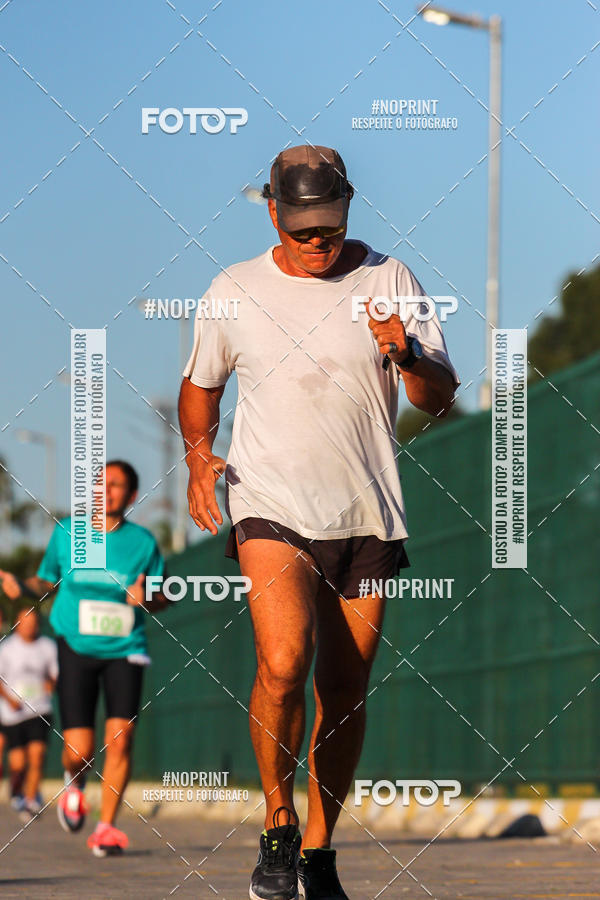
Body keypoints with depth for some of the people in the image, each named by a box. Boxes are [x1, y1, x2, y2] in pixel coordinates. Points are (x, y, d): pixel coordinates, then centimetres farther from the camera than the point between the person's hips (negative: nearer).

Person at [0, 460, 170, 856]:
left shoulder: (143, 542, 0)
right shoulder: (66, 533, 2)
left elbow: (164, 596, 10)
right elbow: (45, 582, 14)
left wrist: (147, 600, -13)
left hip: (124, 649, 0)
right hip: (77, 648, 0)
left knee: (120, 735, -16)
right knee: (80, 751, -8)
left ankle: (106, 827, -2)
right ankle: (75, 784, 30)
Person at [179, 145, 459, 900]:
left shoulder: (389, 281, 3)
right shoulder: (235, 291, 3)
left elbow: (439, 398, -1)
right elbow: (200, 384, 17)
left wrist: (409, 356, -23)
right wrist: (198, 455, -1)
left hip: (369, 517, 2)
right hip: (272, 506, -2)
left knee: (346, 693, 5)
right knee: (283, 662, -23)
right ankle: (277, 825, -4)